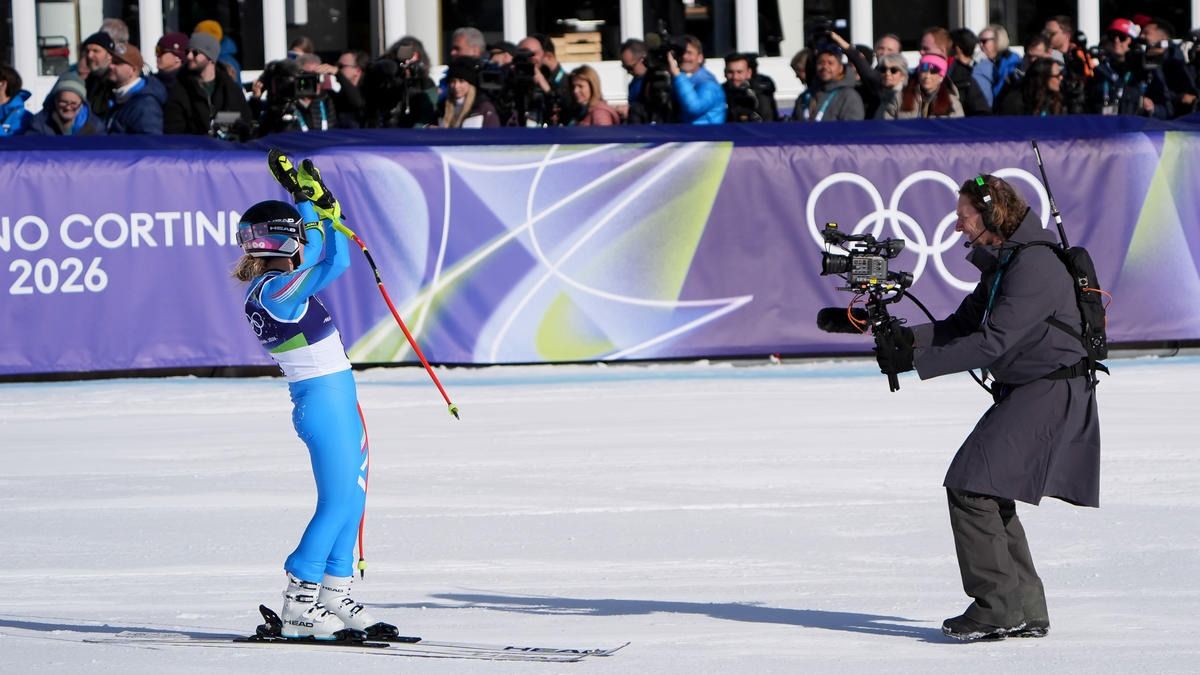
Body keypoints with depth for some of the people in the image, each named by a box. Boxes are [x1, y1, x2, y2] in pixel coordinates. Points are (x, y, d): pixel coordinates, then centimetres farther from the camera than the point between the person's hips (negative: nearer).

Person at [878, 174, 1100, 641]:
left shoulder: (1034, 265, -19)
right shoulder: (1001, 264, 14)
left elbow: (992, 341, -24)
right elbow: (962, 325, 14)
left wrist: (917, 362, -23)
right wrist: (908, 336, -4)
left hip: (1050, 397, -11)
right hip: (1022, 393, 11)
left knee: (972, 487, -15)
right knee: (989, 495, 12)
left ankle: (999, 606, -13)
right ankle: (1026, 611, 15)